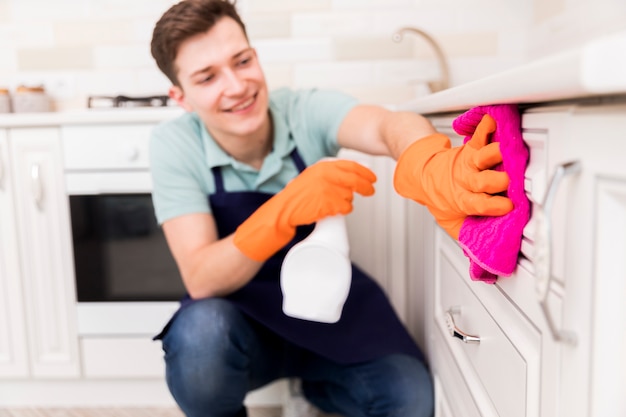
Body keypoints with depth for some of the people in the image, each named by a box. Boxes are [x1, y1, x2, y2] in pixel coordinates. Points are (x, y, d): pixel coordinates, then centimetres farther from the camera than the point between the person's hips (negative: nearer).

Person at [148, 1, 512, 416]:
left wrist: (430, 166, -62)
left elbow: (387, 124, -37)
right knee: (201, 331, -35)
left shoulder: (307, 110, -15)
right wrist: (284, 210, -43)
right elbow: (201, 281, -25)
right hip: (240, 322, -1)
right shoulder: (174, 145, -17)